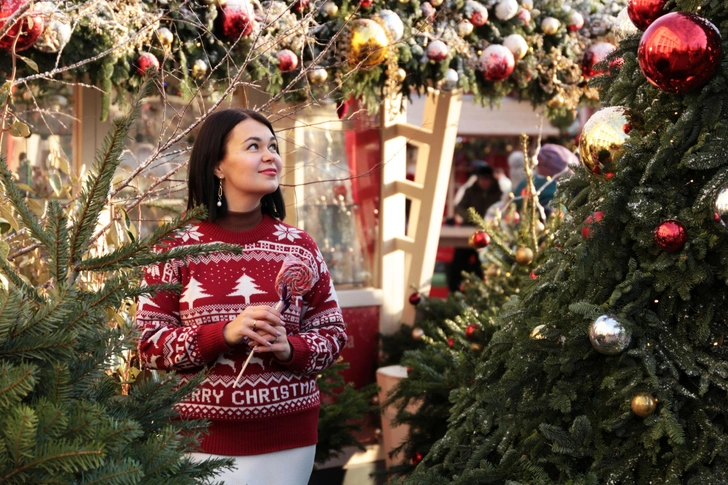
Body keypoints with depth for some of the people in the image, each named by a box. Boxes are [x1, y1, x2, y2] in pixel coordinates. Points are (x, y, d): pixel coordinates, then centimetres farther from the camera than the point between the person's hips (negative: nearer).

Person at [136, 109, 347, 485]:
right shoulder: (177, 247, -5)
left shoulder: (300, 247, 2)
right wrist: (223, 334, -19)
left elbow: (333, 334, 6)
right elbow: (148, 344, -6)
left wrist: (289, 348, -14)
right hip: (203, 438, -2)